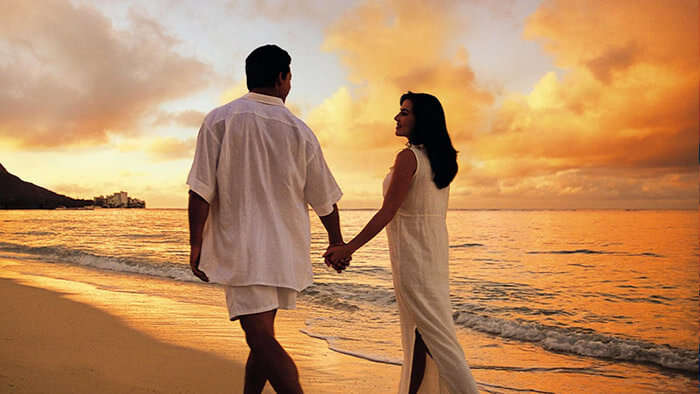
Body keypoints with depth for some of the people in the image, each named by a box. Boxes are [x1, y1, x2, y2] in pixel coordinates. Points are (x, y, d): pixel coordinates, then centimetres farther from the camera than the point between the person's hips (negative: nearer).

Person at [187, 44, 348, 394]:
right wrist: (336, 240, 23)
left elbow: (201, 190, -9)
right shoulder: (299, 130, 4)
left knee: (261, 339, -8)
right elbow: (324, 198, 9)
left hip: (240, 247, -4)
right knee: (262, 334, 18)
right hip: (286, 251, 4)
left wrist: (196, 244, -1)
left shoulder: (220, 120, -3)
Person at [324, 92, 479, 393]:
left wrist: (347, 249, -14)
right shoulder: (441, 158, 9)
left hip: (412, 252, -9)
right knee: (417, 328, 16)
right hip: (435, 247, 9)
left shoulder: (408, 157, -16)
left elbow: (387, 212, -17)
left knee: (433, 332, -3)